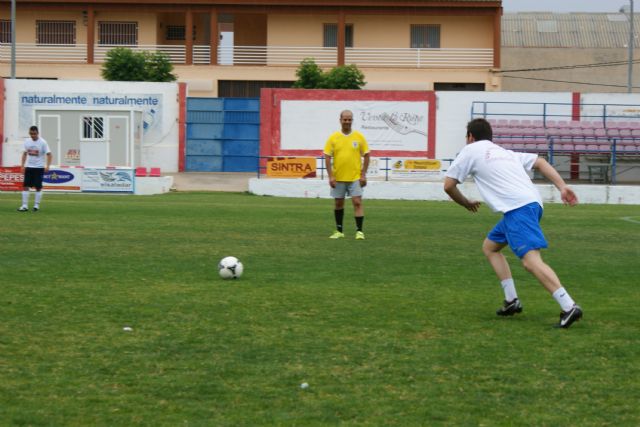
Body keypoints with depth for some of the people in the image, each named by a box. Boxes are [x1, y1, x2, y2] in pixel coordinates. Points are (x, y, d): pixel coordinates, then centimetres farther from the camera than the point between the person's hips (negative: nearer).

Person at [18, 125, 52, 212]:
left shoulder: (43, 142, -9)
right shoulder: (27, 141, 4)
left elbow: (48, 154, -10)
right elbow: (25, 153, 15)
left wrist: (47, 166, -20)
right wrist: (22, 165, 9)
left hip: (39, 168, -4)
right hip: (28, 167, 4)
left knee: (38, 187, 0)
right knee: (25, 186, -3)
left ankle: (36, 205, 9)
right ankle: (25, 206, -1)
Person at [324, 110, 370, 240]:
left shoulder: (359, 137, 0)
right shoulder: (333, 138, 0)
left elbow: (366, 156, 3)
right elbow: (327, 157, -1)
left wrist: (363, 175, -4)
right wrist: (331, 176, -8)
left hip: (355, 177, -1)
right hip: (338, 178, 1)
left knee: (357, 202, -8)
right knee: (339, 203, 9)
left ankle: (359, 231, -6)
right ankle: (339, 231, 20)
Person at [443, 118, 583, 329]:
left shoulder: (471, 150, 12)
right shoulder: (505, 152, 31)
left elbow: (448, 185, 13)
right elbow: (540, 162, 22)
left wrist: (467, 204, 31)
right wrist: (562, 186, 12)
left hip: (518, 208, -8)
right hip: (532, 202, 8)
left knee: (531, 260, -19)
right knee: (490, 247, 23)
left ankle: (569, 307, -33)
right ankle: (511, 301, 16)